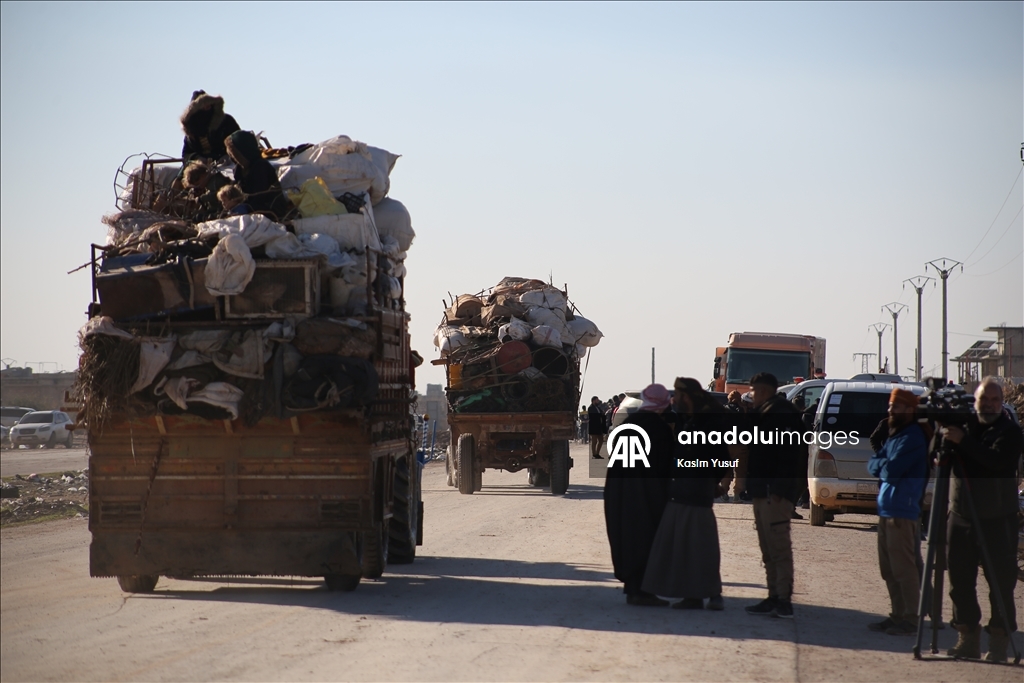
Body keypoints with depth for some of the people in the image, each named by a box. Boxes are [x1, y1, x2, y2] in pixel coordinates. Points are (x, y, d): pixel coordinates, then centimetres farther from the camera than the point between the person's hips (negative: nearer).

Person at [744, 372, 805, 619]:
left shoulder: (782, 413, -11)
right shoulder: (764, 413, 20)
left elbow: (789, 453, -20)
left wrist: (778, 489, -25)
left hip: (775, 490, -11)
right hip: (763, 490, 11)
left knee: (779, 547, -11)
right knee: (768, 548, 12)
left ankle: (783, 600, -12)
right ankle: (775, 597, 16)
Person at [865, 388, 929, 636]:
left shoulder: (913, 438, -12)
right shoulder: (894, 436, 18)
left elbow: (891, 470, -20)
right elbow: (873, 465, 14)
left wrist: (881, 466, -1)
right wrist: (885, 465, -6)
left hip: (902, 513, -10)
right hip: (886, 510, 10)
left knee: (903, 569, -7)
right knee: (889, 570, 13)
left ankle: (910, 620, -4)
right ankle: (897, 615, 19)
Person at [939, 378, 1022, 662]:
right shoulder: (961, 424, 9)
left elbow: (997, 460, -21)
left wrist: (963, 442, -26)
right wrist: (943, 440, -15)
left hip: (997, 520, -4)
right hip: (960, 516, 4)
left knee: (1001, 583, -3)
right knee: (960, 581, 6)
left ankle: (999, 642, 2)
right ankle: (967, 639, 15)